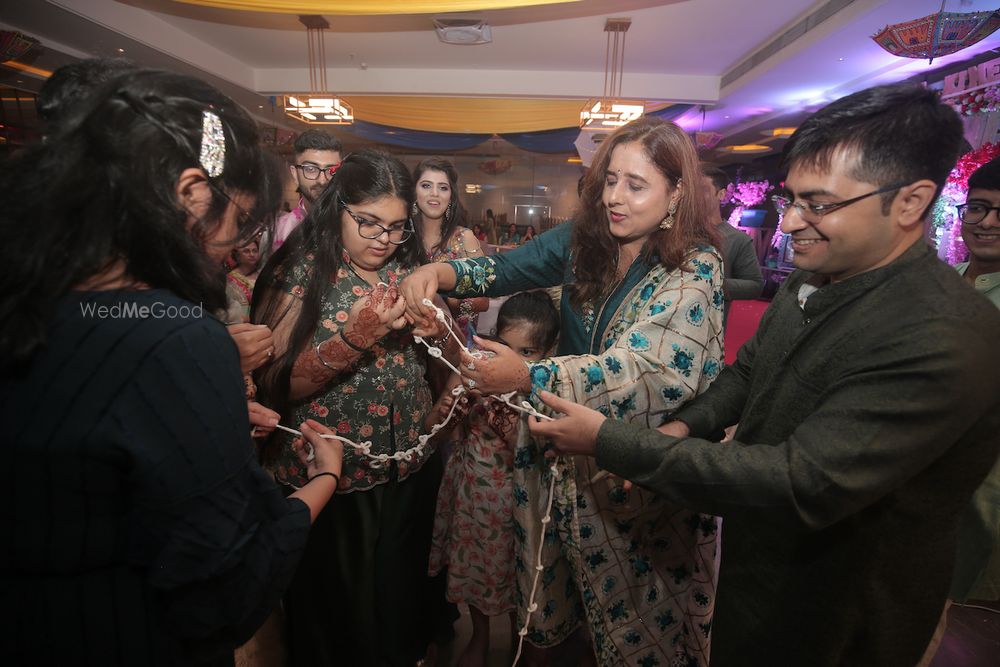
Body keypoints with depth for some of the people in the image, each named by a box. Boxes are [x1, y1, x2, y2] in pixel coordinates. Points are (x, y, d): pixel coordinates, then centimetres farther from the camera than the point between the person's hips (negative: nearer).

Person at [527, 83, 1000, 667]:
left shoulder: (946, 340, -31)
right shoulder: (811, 282, -4)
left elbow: (802, 485, -35)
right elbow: (748, 370, 8)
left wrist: (608, 441, -33)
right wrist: (682, 429, -12)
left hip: (832, 615, -7)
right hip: (758, 554, 7)